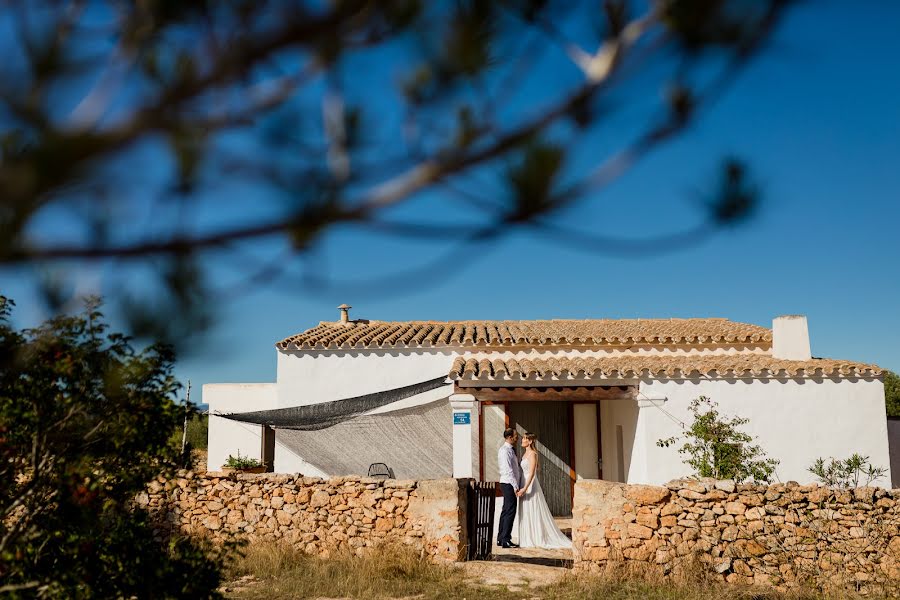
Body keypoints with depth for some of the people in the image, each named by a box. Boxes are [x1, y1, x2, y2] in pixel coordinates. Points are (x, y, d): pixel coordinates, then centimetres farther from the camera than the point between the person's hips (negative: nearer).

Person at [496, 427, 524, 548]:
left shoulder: (511, 450, 17)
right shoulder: (504, 450, -15)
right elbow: (508, 471, -20)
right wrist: (516, 487, -21)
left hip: (512, 485, 10)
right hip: (509, 484, -10)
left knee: (506, 511, 13)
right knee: (510, 512, -9)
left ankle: (500, 539, 19)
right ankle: (505, 540, -8)